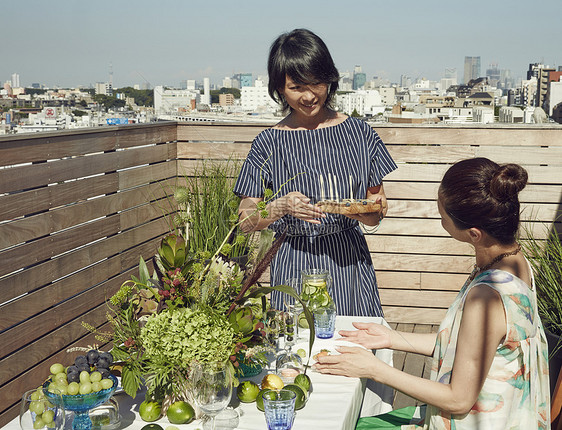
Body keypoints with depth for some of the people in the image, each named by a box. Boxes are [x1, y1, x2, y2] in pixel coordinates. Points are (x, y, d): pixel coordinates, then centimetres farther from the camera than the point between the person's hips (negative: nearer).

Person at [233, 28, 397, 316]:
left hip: (349, 260, 1)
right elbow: (246, 221, -1)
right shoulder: (268, 144, 0)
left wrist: (366, 212, -13)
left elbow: (376, 216, 8)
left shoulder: (359, 133, 5)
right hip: (295, 267, -1)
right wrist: (281, 207, -18)